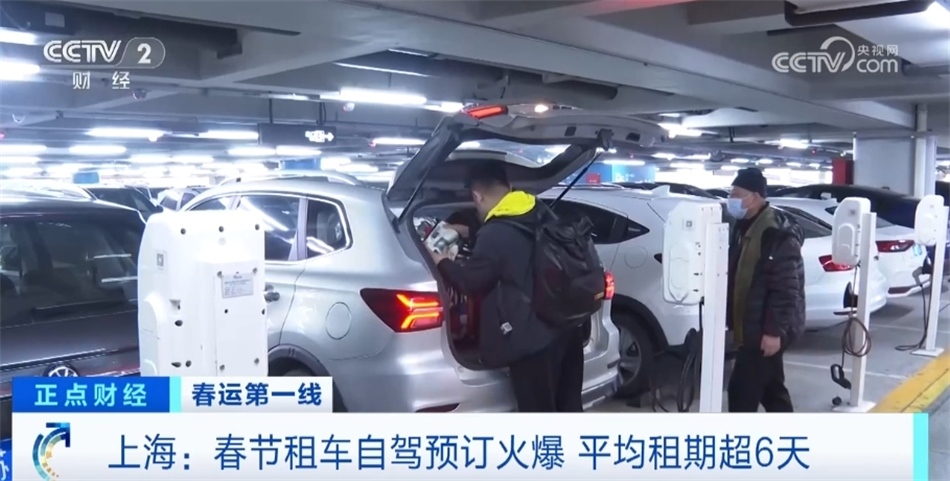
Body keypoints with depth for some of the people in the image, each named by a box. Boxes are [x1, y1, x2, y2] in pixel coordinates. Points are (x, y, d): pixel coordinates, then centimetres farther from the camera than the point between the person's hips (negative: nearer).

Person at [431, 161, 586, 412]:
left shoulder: (494, 235, -20)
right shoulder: (541, 212, 5)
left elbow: (470, 282, -6)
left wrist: (442, 262, 12)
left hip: (534, 337, -8)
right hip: (567, 323, 9)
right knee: (568, 405, 21)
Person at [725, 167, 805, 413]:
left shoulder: (778, 234, -20)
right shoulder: (745, 227, 10)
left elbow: (785, 289, -23)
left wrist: (775, 330, -23)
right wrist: (733, 320, 19)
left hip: (767, 329, -10)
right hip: (753, 327, 10)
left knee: (742, 389, -6)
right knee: (771, 387, 18)